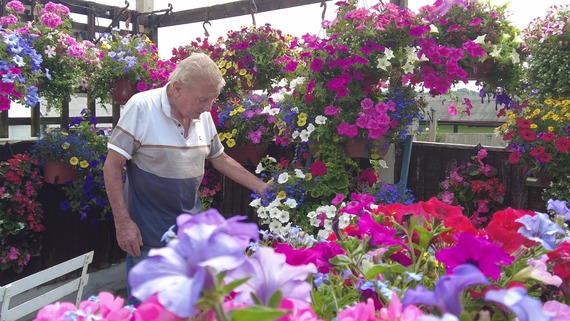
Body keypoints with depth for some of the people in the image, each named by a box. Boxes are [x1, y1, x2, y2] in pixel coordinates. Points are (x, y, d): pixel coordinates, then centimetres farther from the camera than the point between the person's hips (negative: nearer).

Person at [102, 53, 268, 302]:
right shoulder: (141, 107, -15)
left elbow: (220, 159, 14)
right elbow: (112, 166, -12)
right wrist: (123, 223, -16)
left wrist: (262, 188, 12)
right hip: (148, 234, -5)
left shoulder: (203, 115, 2)